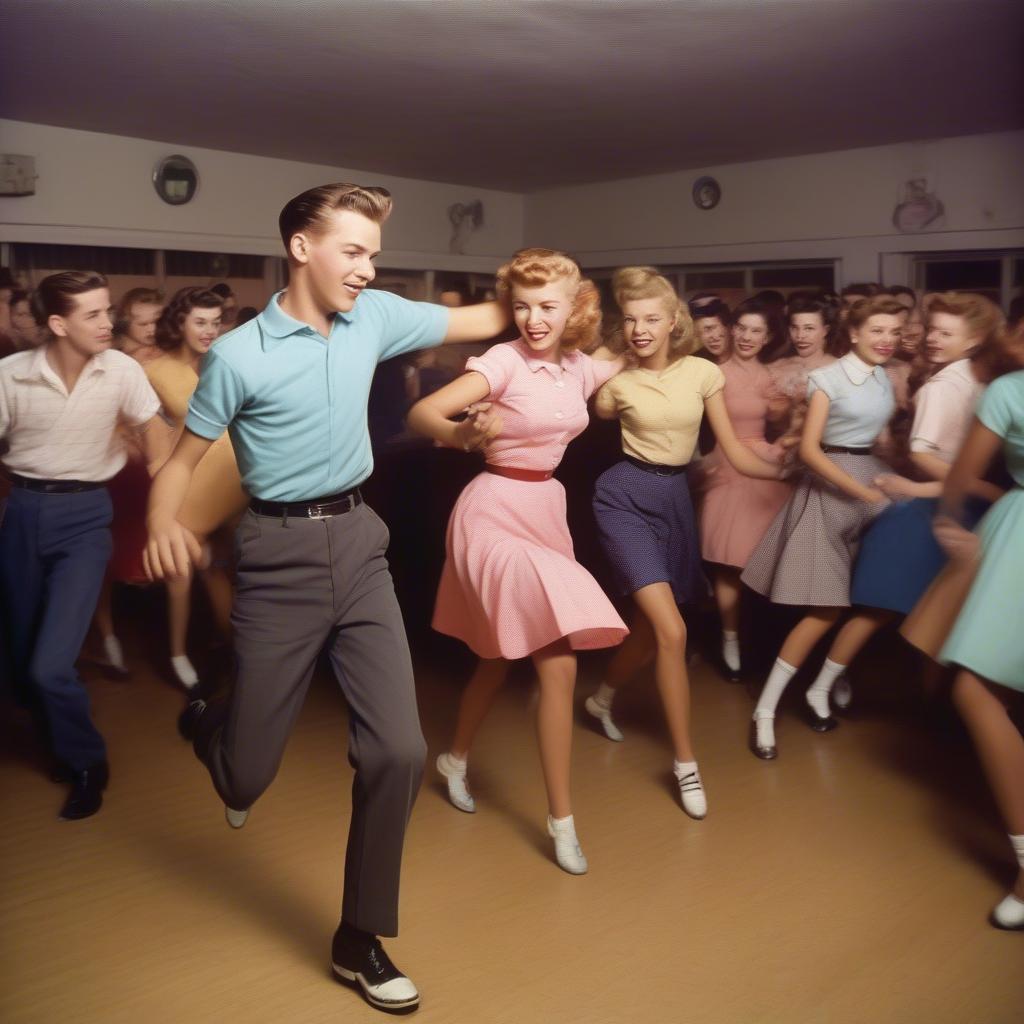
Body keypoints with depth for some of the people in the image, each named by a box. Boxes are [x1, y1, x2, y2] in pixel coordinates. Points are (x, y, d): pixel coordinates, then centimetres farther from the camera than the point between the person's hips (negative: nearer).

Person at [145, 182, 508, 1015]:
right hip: (280, 556, -4)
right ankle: (205, 725, 45)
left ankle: (359, 940, 16)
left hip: (359, 546, 4)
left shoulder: (374, 317, 3)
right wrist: (163, 524, -24)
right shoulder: (239, 355, -10)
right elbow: (183, 460, -5)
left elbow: (481, 321, 14)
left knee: (398, 750, -4)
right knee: (250, 774, 4)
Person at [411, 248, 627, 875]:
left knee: (504, 654, 18)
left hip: (544, 510, 7)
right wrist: (459, 433, -45)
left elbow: (632, 367, 25)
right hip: (498, 512, -7)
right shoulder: (504, 360, -15)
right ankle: (562, 819, 0)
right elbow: (422, 412, -27)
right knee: (558, 664, -12)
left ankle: (456, 759, 42)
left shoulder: (581, 368, 4)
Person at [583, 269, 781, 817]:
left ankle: (603, 698, 44)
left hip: (674, 498, 4)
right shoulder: (616, 380, -6)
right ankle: (685, 760, -1)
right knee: (672, 630, -15)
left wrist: (791, 472, 7)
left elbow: (734, 452, 5)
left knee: (649, 626, 12)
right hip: (625, 496, -4)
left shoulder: (703, 373, -1)